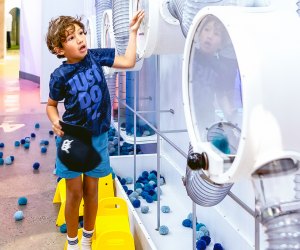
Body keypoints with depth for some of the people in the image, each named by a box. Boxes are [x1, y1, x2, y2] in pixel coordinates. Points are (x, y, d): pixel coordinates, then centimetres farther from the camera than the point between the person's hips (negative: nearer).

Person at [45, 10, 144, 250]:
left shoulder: (95, 56, -5)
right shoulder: (60, 76, -13)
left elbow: (128, 62, -5)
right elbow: (51, 105, 2)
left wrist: (133, 31, -6)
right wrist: (56, 121, -18)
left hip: (97, 136, 3)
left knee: (91, 189, 12)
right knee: (75, 191, 5)